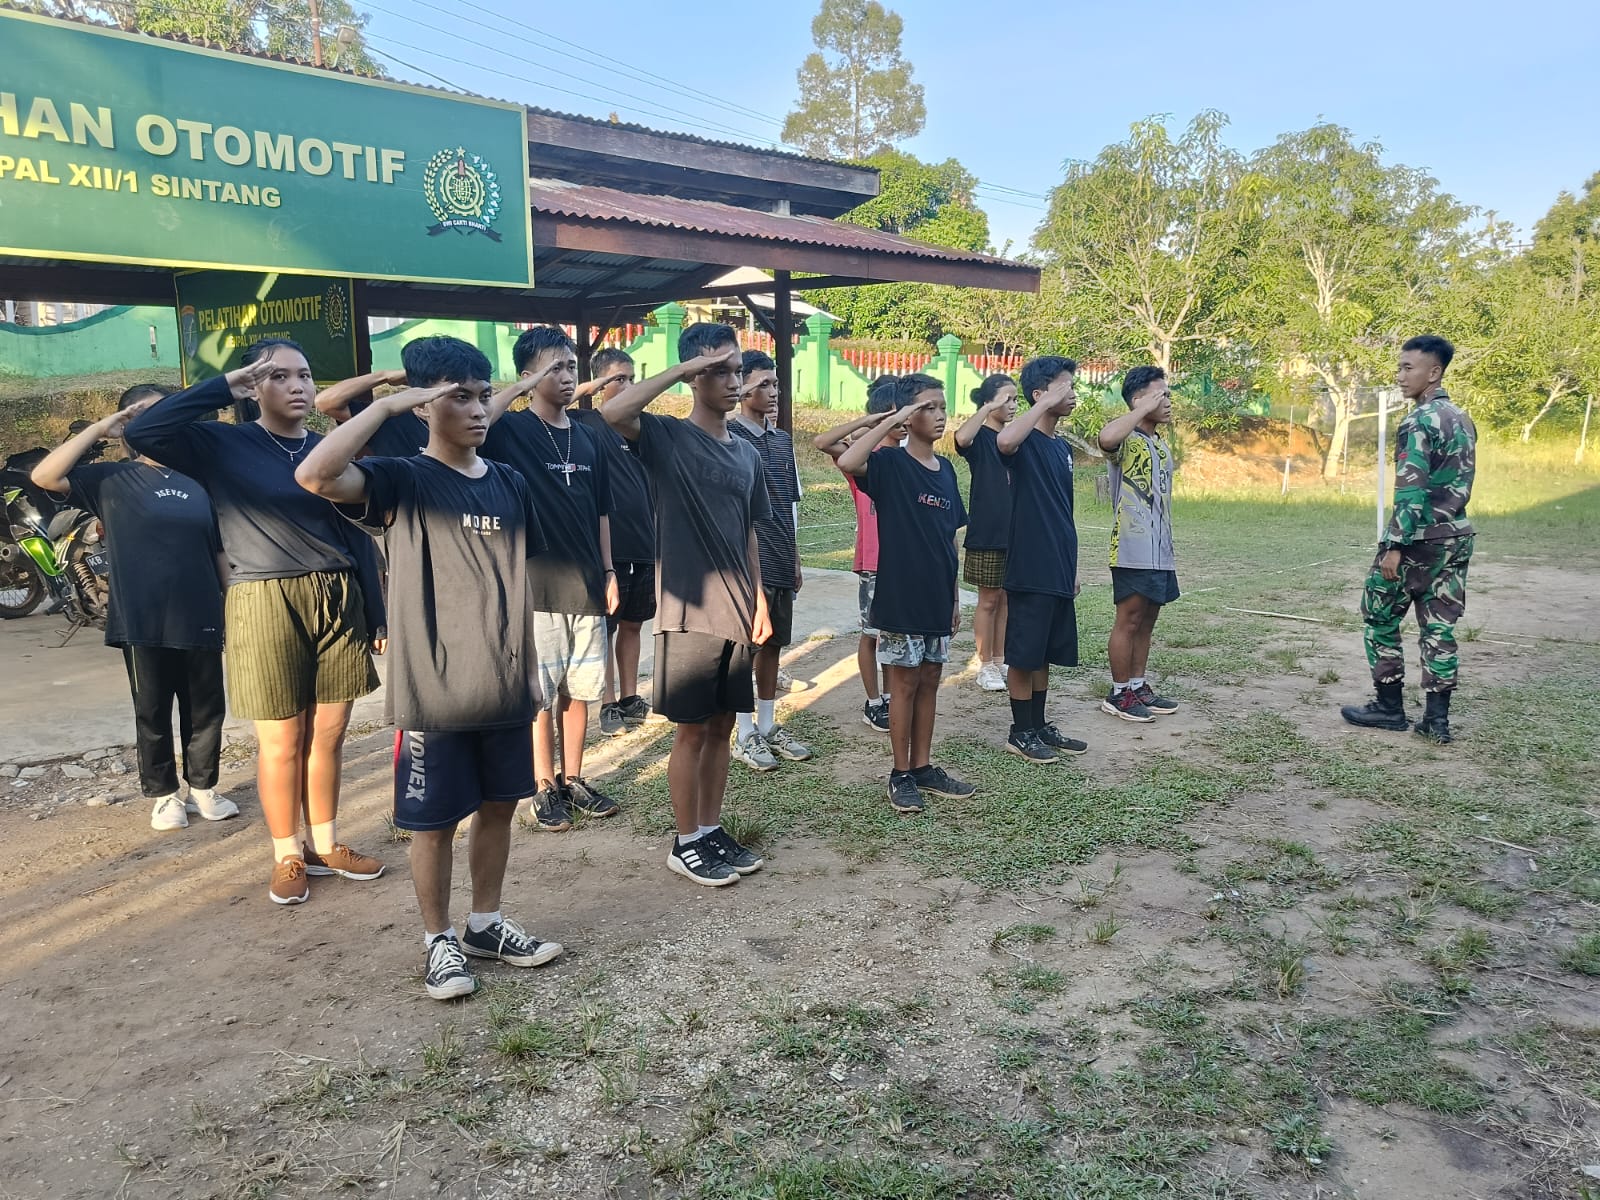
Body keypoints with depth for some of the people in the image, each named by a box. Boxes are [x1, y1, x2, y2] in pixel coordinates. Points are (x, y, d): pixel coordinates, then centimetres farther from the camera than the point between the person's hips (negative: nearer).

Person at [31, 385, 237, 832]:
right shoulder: (112, 480, 1)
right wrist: (99, 428, -12)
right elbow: (45, 476, -13)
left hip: (201, 619, 2)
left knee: (206, 709, 9)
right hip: (143, 623, -2)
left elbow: (220, 550, 13)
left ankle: (203, 787, 25)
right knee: (152, 713, 8)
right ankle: (163, 794, 22)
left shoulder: (198, 479, 9)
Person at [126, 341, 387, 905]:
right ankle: (288, 856, 22)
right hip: (264, 605, -3)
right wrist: (224, 387, -15)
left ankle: (326, 844, 27)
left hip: (339, 602, 3)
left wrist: (377, 620, 9)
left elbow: (358, 540, 10)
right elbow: (142, 432, -20)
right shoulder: (222, 445, -2)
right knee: (281, 742, 5)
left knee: (328, 734, 11)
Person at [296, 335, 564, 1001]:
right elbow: (315, 475, -29)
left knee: (499, 803, 16)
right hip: (434, 689, -5)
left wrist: (528, 661, 14)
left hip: (505, 685, 6)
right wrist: (386, 405, -24)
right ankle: (440, 941, 25)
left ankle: (486, 924, 34)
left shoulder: (510, 484, 7)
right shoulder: (402, 480, -10)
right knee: (435, 820, 7)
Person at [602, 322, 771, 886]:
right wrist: (684, 367, -21)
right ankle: (685, 843, 16)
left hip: (735, 612, 6)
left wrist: (759, 600, 13)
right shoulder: (667, 437, -6)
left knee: (721, 725, 13)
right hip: (688, 612, -6)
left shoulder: (747, 453, 12)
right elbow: (613, 411, -27)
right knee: (692, 729, 2)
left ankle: (711, 829, 26)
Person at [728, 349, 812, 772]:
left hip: (780, 562, 7)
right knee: (745, 646, 1)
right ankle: (745, 735, 12)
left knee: (772, 643, 13)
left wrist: (795, 559, 17)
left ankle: (768, 726, 24)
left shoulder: (783, 440, 13)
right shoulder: (729, 436, -8)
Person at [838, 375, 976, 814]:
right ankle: (901, 774, 14)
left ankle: (923, 766, 24)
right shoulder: (890, 463, -9)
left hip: (937, 597, 6)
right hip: (900, 596, -6)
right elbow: (847, 462, -32)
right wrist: (889, 421, -24)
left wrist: (955, 596, 13)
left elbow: (949, 538, 14)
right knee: (905, 682, 2)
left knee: (929, 681, 12)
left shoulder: (946, 468, 10)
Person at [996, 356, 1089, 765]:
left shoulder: (1063, 447, 14)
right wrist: (1047, 403, -27)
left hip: (1059, 571, 8)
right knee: (1023, 653, 2)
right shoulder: (1026, 441, -11)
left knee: (1046, 653, 16)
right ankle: (1020, 732, 14)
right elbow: (1004, 442, -38)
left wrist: (1073, 568, 19)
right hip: (1030, 568, -8)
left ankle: (1040, 726, 27)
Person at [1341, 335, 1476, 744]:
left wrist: (1394, 546, -20)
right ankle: (1437, 719, 9)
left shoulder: (1419, 422, -15)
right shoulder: (1463, 419, 13)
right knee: (1439, 627, 8)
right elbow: (1459, 484, 17)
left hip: (1419, 539, -8)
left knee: (1380, 619, 6)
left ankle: (1389, 707, 11)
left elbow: (1410, 491, -20)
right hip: (1457, 537, 8)